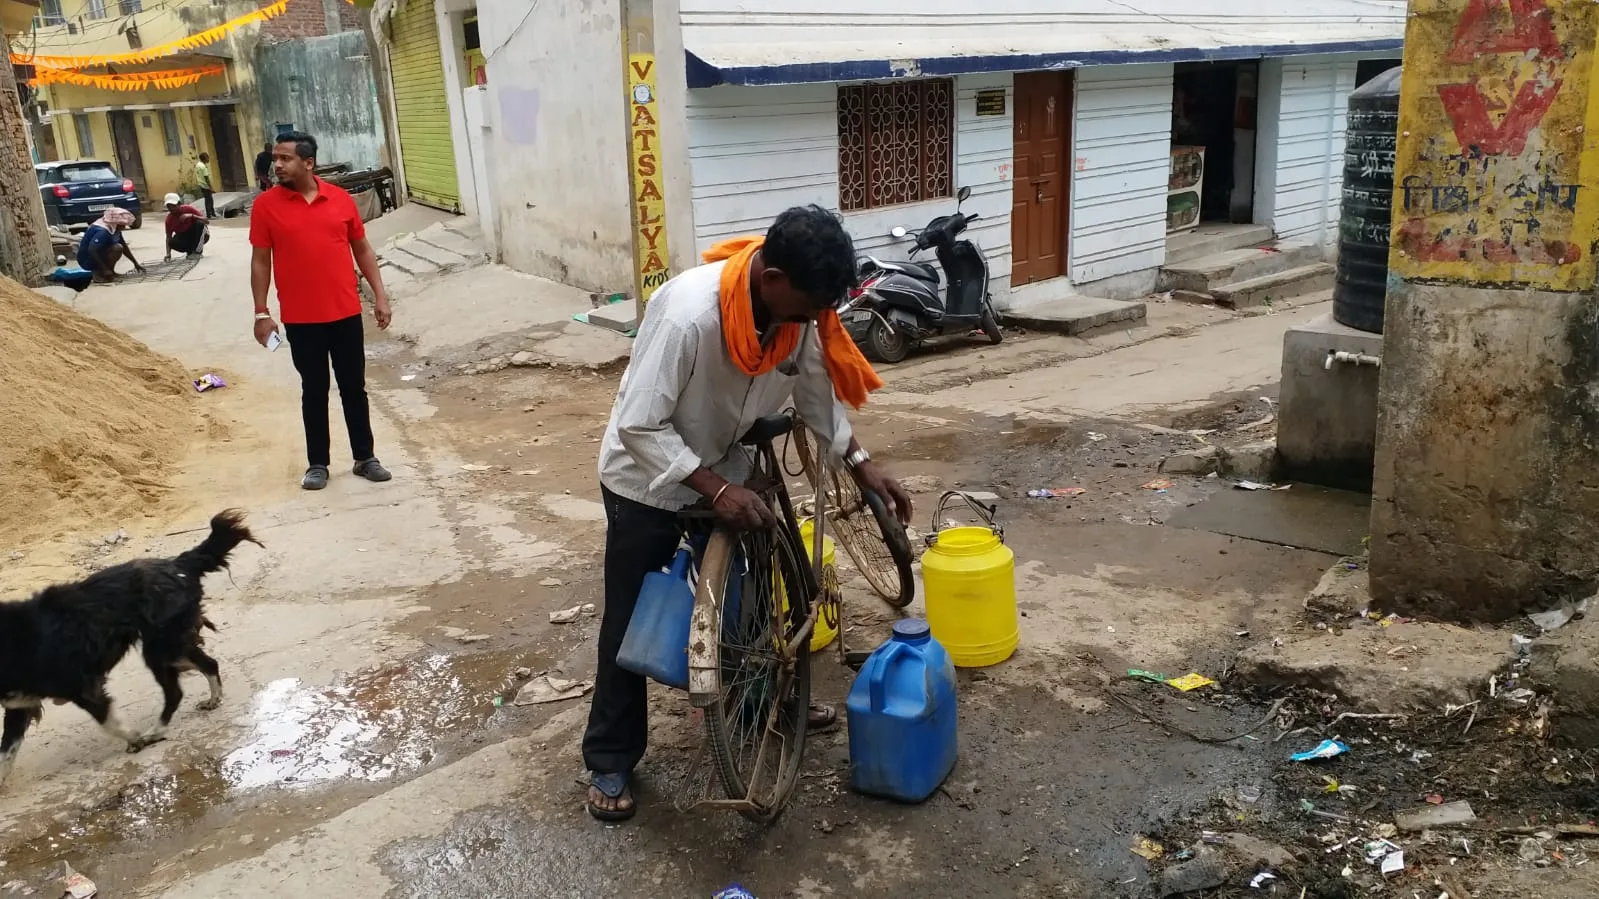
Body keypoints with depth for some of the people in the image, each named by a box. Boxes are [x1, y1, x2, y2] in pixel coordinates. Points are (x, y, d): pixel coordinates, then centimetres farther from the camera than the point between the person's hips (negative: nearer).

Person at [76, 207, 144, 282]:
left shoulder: (114, 228, 4)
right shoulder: (102, 231, -26)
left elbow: (124, 246, 12)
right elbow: (92, 250, -34)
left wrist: (136, 264, 13)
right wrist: (105, 269, -32)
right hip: (88, 261, -10)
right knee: (117, 248, -24)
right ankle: (99, 274, -15)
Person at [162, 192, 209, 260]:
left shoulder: (188, 209, -16)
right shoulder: (169, 218, -9)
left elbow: (206, 220, -20)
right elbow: (168, 237, -9)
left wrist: (192, 216, -37)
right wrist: (168, 254, -23)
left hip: (199, 235, -2)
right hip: (185, 238, 2)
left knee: (200, 223, -33)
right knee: (173, 242, -30)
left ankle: (198, 251, -24)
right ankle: (190, 251, -1)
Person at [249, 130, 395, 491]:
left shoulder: (341, 199, 0)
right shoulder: (266, 205, -3)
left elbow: (362, 249, 8)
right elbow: (260, 261, 0)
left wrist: (379, 295, 3)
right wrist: (261, 313, -4)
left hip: (346, 313, 1)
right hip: (301, 319, -1)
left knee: (354, 387, 9)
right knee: (314, 391, 8)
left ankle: (365, 458, 21)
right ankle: (317, 464, 20)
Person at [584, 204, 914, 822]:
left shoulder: (797, 308, -16)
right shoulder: (687, 313, -37)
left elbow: (815, 390, 1)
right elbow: (640, 426, -32)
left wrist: (862, 465, -5)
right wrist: (715, 490, -36)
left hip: (725, 468, 6)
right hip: (648, 480, -6)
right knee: (632, 621, 3)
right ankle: (610, 760, 18)